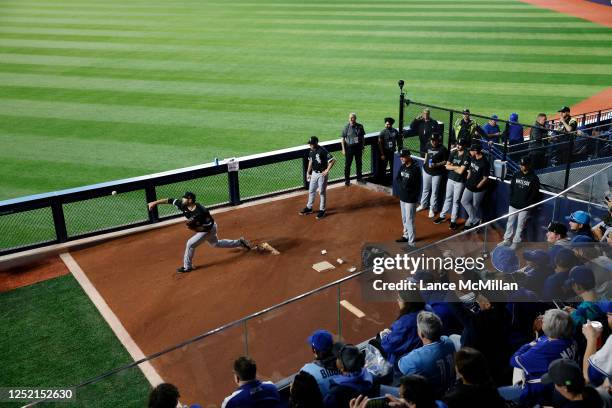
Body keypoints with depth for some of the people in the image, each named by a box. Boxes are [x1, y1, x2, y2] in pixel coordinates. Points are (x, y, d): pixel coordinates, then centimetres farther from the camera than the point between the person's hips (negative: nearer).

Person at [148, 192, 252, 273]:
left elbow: (209, 226, -29)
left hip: (209, 229, -9)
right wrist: (155, 202, -14)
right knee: (216, 244, 25)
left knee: (190, 244, -12)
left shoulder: (201, 212, -37)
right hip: (203, 228, 9)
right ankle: (240, 242, 36)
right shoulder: (183, 205, -18)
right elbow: (170, 200, -12)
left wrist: (194, 228, -37)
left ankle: (187, 267, 5)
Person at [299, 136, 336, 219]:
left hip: (322, 174, -7)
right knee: (311, 191, 16)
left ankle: (322, 210, 14)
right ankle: (309, 208, 31)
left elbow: (333, 160, -24)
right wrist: (308, 172, 16)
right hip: (314, 173, 7)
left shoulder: (323, 151, -21)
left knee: (322, 192, 3)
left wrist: (327, 170, -22)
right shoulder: (311, 151, 3)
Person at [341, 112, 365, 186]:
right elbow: (343, 138, -3)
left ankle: (359, 178, 27)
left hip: (358, 147, 3)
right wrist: (343, 149, -8)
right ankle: (347, 180, 10)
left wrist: (363, 147, 7)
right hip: (349, 147, -3)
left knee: (359, 164, 13)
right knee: (347, 164, 1)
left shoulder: (360, 126, 1)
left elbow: (362, 137, 9)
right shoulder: (346, 127, -6)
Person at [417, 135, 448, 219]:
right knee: (425, 189, 19)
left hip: (437, 173, -5)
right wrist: (425, 162, 9)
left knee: (434, 191, 5)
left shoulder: (443, 149, -17)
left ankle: (432, 208, 17)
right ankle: (423, 205, 35)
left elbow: (446, 161, -12)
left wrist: (436, 164, -25)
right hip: (426, 170, 5)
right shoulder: (428, 145, 0)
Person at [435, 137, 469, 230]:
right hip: (450, 179, 5)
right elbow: (447, 166, -1)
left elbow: (460, 171, -23)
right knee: (448, 198, 18)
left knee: (456, 201, 3)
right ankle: (442, 216, 30)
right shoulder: (453, 152, 1)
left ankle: (453, 221, 12)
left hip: (459, 182, -5)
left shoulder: (467, 156, -17)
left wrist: (452, 166, -10)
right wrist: (456, 167, -14)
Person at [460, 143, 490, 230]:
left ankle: (474, 221, 26)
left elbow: (485, 179, -18)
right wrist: (467, 179, 11)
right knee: (464, 201, 10)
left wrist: (476, 187, -14)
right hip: (469, 186, 8)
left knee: (475, 206, 7)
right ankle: (475, 220, 19)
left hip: (478, 189, -8)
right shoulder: (472, 158, -2)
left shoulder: (485, 163, -24)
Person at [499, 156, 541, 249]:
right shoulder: (516, 175, 3)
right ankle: (507, 240, 27)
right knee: (510, 223, 14)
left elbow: (535, 194, -9)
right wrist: (512, 200, 0)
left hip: (524, 207, -5)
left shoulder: (534, 178, -10)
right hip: (513, 205, 5)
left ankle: (516, 243, 16)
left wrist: (528, 204, -13)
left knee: (520, 226, 5)